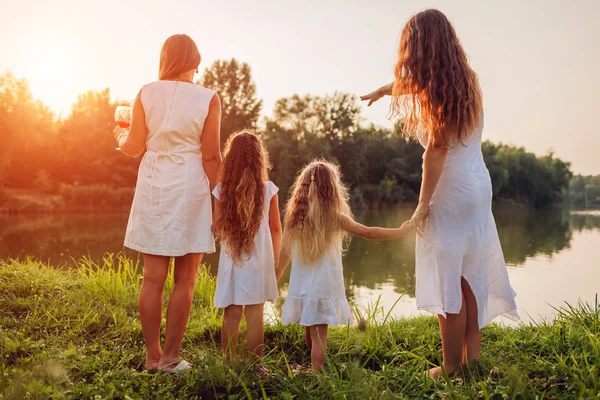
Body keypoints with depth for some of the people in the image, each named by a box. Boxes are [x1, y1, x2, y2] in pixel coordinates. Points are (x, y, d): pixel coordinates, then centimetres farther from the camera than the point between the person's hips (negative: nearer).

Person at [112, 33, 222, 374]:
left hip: (153, 188, 3)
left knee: (153, 277, 9)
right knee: (184, 280, 5)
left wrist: (121, 136, 26)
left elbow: (134, 147, 4)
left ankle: (153, 356, 17)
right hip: (190, 190, -3)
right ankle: (171, 357, 10)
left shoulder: (147, 93, 2)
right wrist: (217, 199, 0)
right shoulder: (208, 99, -5)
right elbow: (211, 157, -7)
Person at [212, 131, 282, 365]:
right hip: (259, 259, -1)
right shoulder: (268, 189, -3)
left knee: (231, 313, 6)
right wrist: (275, 258, 12)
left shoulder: (222, 190, -2)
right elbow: (276, 229, 2)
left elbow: (217, 228, 3)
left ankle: (230, 364, 11)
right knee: (255, 313, 2)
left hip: (231, 259, 1)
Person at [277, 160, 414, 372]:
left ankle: (314, 372, 26)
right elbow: (368, 233, -6)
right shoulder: (335, 218, -9)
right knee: (319, 337, 0)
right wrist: (401, 231, 5)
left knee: (310, 335, 15)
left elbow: (284, 255, 7)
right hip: (324, 289, -4)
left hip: (300, 289, 4)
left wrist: (273, 281, 21)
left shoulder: (295, 217, 1)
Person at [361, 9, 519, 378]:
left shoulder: (437, 90, -14)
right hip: (479, 186, 8)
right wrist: (382, 89, 44)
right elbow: (415, 82, 29)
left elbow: (436, 151, -20)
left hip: (451, 192, -8)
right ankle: (472, 358, 23)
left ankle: (452, 367, 9)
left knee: (449, 281, 0)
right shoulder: (466, 80, 11)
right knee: (470, 277, 14)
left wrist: (423, 204, -16)